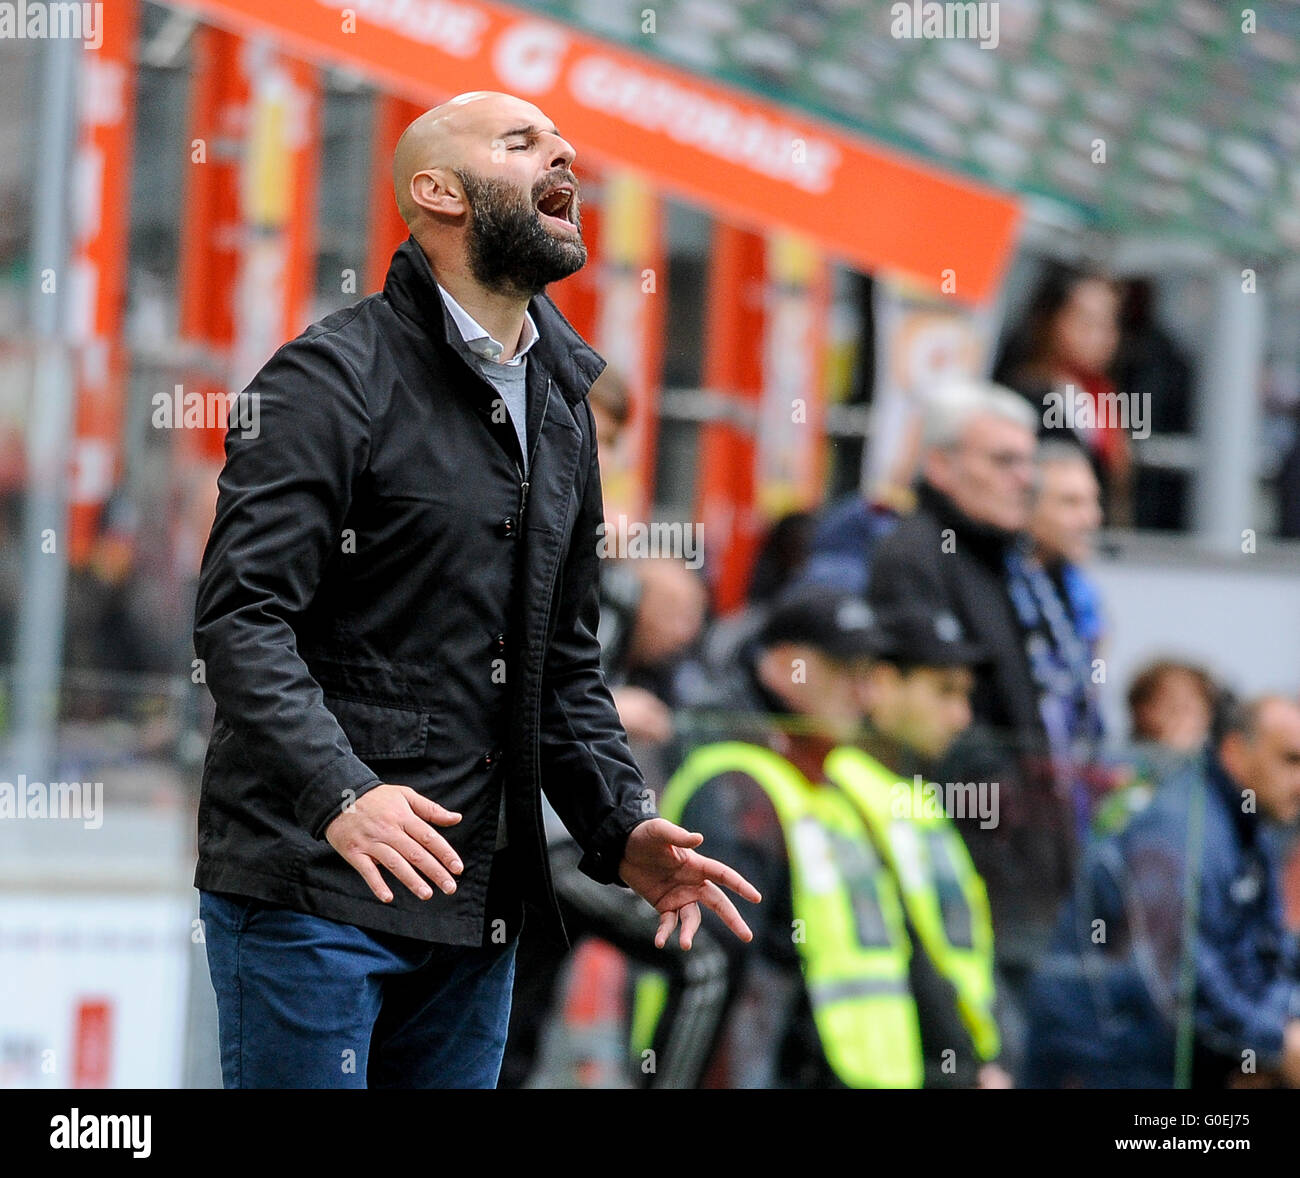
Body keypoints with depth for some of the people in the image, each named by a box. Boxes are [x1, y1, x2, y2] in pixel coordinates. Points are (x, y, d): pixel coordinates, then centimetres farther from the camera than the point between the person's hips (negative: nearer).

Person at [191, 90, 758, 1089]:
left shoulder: (562, 401, 17)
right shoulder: (334, 377, -7)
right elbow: (241, 615, -16)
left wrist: (623, 828, 7)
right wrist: (341, 792, -30)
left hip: (478, 906, 7)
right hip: (311, 889, -7)